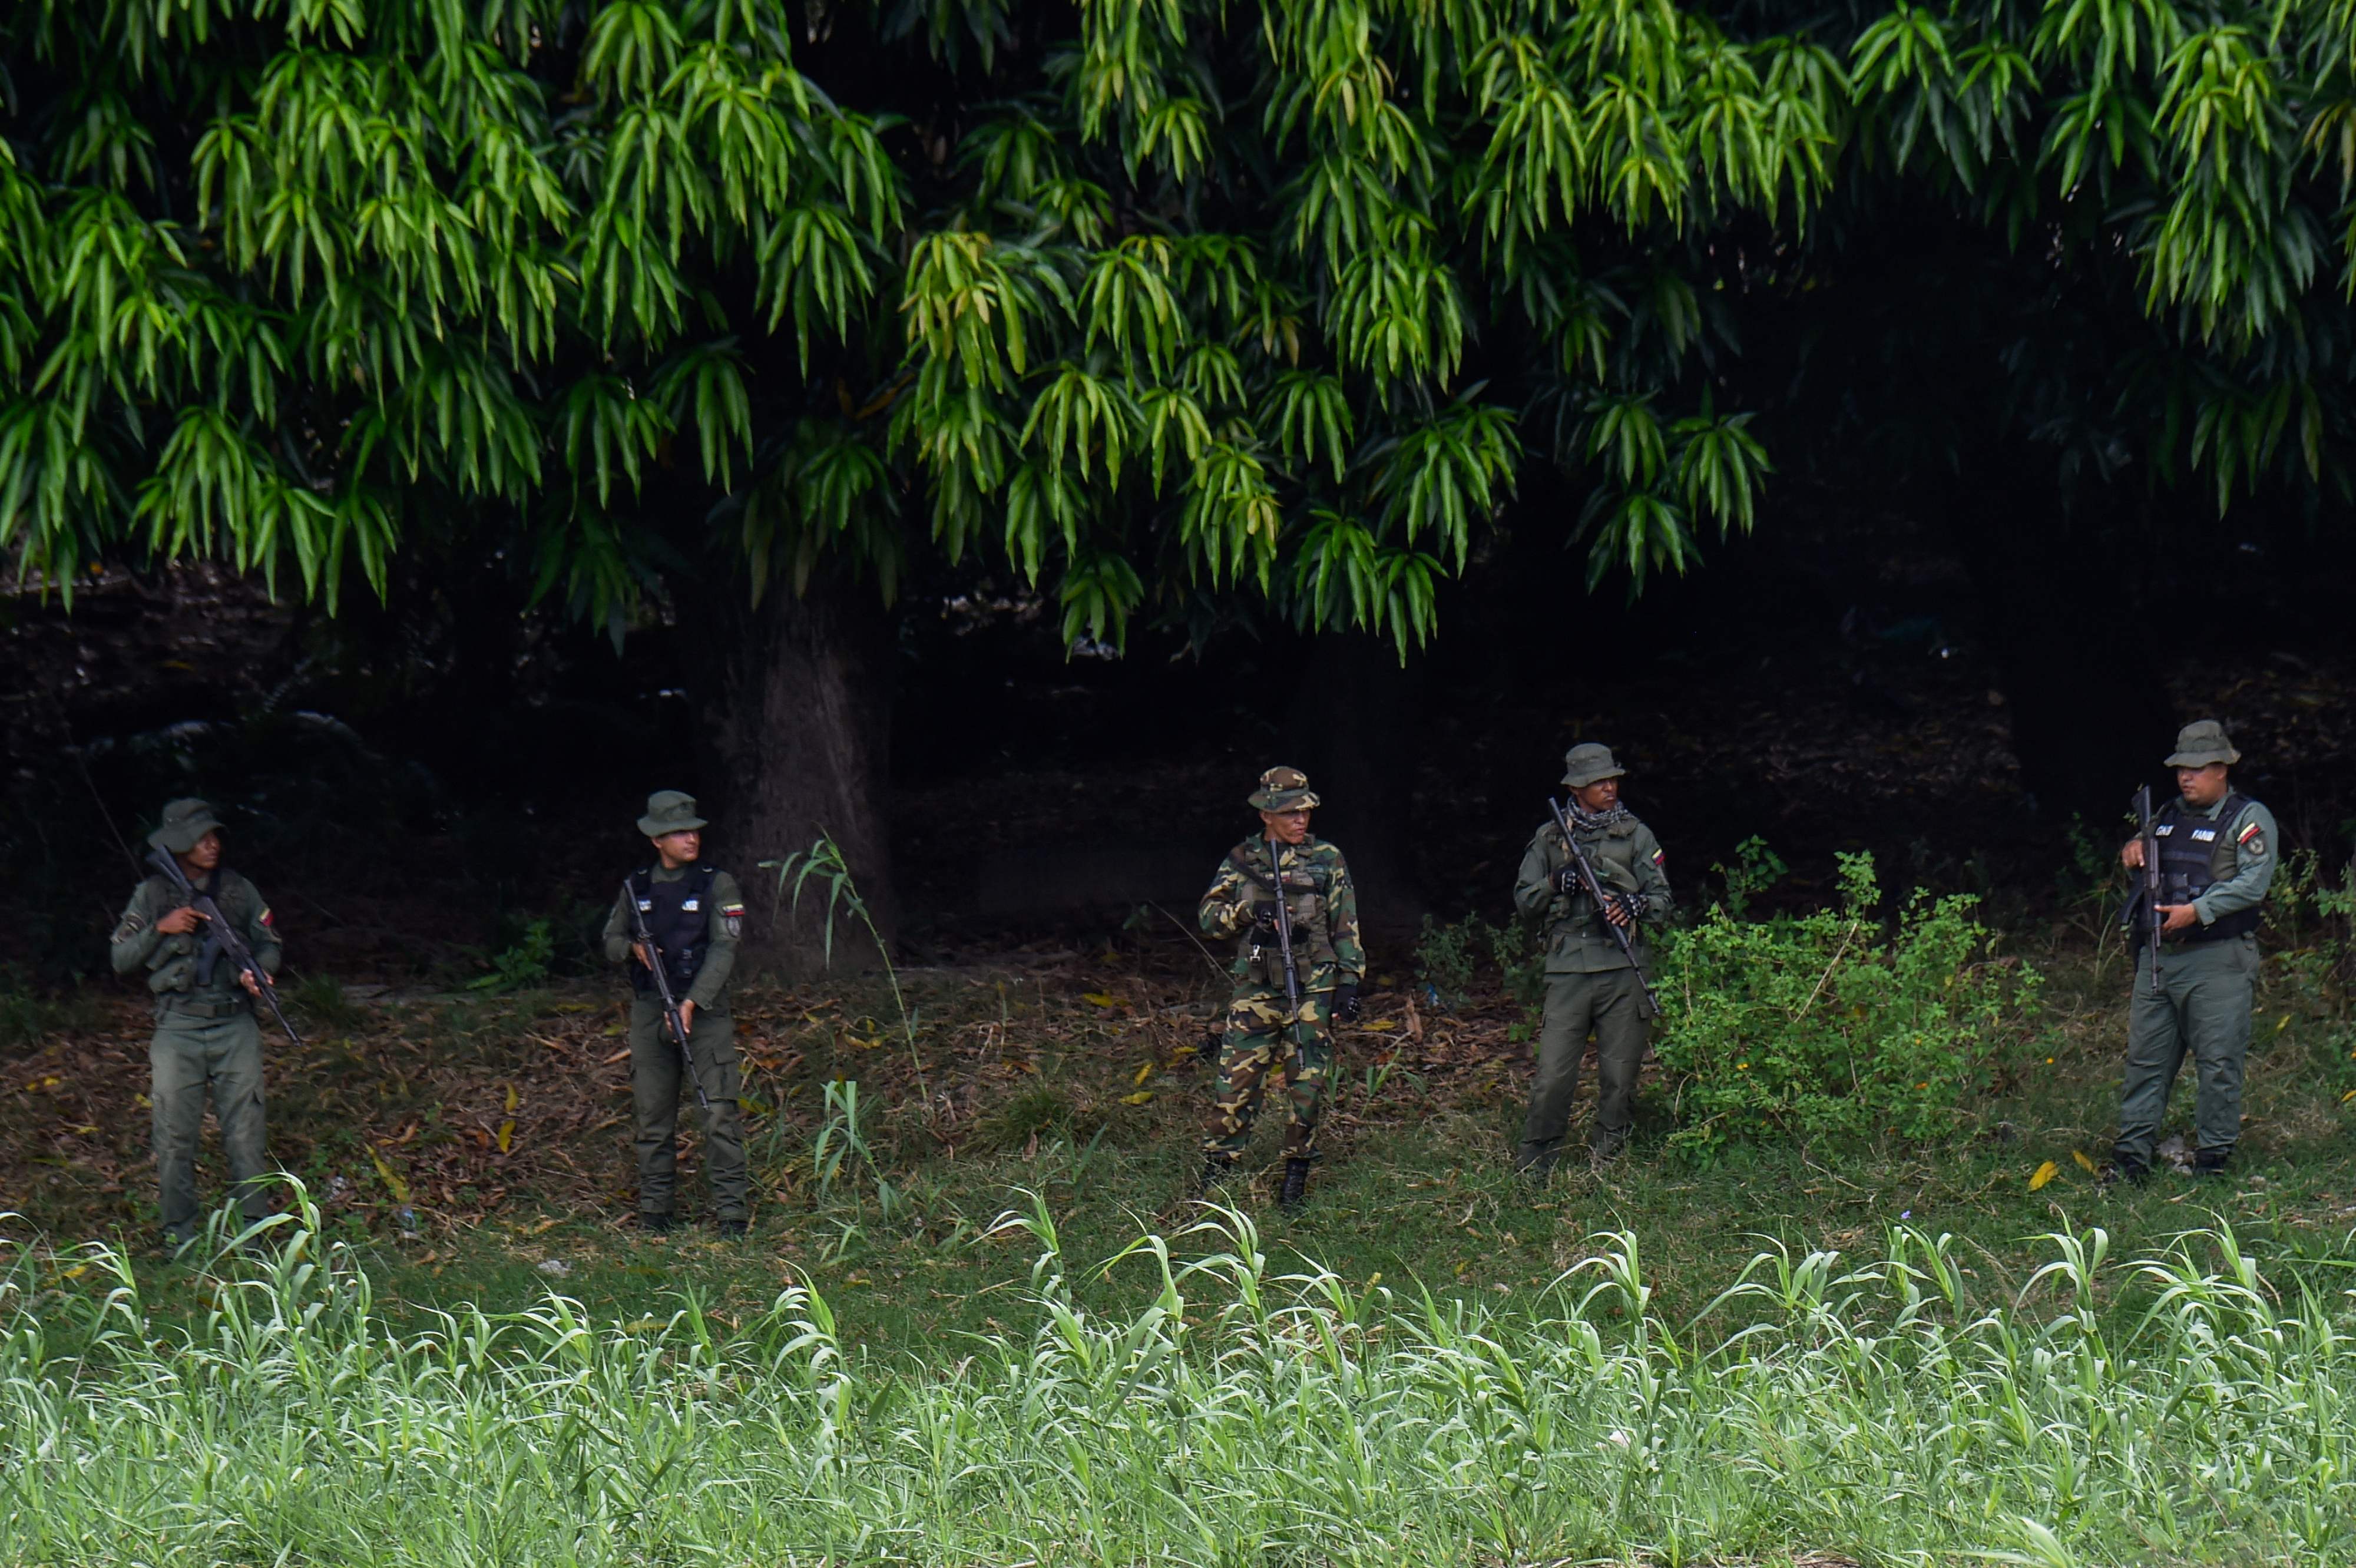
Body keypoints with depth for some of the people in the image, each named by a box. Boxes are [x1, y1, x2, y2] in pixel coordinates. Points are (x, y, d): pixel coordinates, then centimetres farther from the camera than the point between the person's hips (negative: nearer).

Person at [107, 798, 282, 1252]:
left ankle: (252, 1229, 6)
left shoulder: (239, 891, 8)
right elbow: (120, 958, 3)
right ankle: (178, 1239, 6)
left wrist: (257, 971, -9)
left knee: (245, 1133, -1)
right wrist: (161, 929, -12)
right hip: (177, 1027, -1)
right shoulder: (151, 895, 4)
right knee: (175, 1137, -1)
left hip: (235, 1026, 1)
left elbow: (269, 944, 13)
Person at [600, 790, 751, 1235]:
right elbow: (610, 941, 19)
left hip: (704, 1010, -3)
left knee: (720, 1113, -10)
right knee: (652, 1115, 6)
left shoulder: (718, 886, -1)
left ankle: (730, 1210, -9)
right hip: (648, 1011, 3)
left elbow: (723, 950, -8)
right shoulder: (636, 888, 10)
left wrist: (691, 1004, -18)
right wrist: (633, 948, -6)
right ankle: (654, 1209, 14)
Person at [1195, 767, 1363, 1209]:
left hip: (1312, 990, -1)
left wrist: (1349, 982, -1)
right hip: (1255, 989, 1)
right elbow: (1209, 915, 5)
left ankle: (1297, 1173, 12)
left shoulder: (1327, 859, 4)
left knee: (1308, 1082, 1)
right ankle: (1218, 1169, 5)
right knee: (1238, 1079, -2)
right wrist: (1246, 912, -14)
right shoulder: (1242, 860, 7)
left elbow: (1346, 927, 5)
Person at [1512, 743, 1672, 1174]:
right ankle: (1533, 1162, 2)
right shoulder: (1549, 838, 11)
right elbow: (1524, 901, 12)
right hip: (1568, 971, -1)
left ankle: (1607, 1159, 15)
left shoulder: (1635, 835, 10)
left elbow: (1663, 899, 8)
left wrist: (1637, 905, -14)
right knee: (1553, 1073, -8)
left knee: (1619, 1074, 3)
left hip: (1622, 968, 1)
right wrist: (1556, 884, -8)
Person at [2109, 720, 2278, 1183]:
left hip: (2218, 960, -6)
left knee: (2218, 1062, -3)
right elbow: (2143, 870, 30)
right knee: (2146, 1057, 4)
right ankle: (2131, 1154, 7)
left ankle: (2214, 1154, 5)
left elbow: (2252, 884, -14)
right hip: (2158, 954, 6)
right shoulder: (2168, 816, 17)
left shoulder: (2248, 819, -2)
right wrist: (2133, 853, 5)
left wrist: (2198, 911, -22)